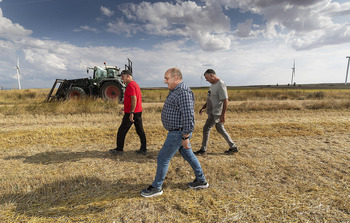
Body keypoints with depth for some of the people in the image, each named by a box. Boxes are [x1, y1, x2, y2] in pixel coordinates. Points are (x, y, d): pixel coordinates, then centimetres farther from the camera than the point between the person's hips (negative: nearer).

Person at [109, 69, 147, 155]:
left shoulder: (130, 85, -14)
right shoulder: (135, 84, 17)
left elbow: (134, 99, -25)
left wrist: (131, 113, -26)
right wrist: (126, 107, 25)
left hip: (131, 113, -10)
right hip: (138, 112, 10)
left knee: (122, 131, 3)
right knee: (140, 131, 10)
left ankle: (119, 149, 15)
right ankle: (143, 150, 16)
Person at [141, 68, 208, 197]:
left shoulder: (184, 92, -22)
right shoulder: (175, 91, 12)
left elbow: (188, 116, -26)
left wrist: (185, 137, -23)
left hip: (178, 134, -11)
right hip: (177, 132, 11)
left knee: (163, 158, 1)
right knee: (188, 155, 20)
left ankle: (156, 188, 19)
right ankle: (201, 181, 35)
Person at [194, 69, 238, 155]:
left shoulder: (221, 85, -17)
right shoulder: (213, 84, 13)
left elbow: (225, 100, -22)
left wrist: (223, 114, -25)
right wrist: (203, 107, 19)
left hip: (216, 113, -10)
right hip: (213, 112, 10)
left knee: (206, 129, -4)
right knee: (220, 130, 14)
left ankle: (203, 150, 10)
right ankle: (233, 147, 23)